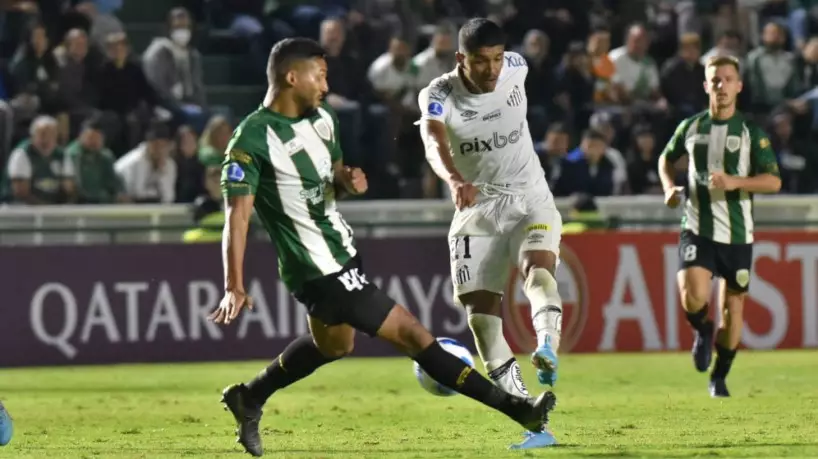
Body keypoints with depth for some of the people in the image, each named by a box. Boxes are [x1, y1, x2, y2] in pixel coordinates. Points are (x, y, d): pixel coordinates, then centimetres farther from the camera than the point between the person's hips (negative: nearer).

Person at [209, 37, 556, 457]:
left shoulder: (321, 119, 6)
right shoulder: (252, 140, -20)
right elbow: (237, 214, -22)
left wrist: (349, 181, -6)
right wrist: (234, 287, -29)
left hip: (341, 252, 10)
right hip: (320, 270, -10)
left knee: (333, 345, 31)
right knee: (411, 334, -8)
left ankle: (249, 399, 46)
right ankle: (512, 407, -7)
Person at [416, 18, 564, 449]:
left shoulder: (516, 69, -7)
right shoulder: (439, 94, -16)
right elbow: (434, 144, -36)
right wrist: (455, 180, -54)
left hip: (530, 201, 0)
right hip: (476, 208, 0)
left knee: (539, 265, -29)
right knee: (479, 308, -7)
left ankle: (547, 349, -54)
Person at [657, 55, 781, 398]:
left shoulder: (750, 132, -2)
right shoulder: (690, 127, 5)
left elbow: (773, 181, -7)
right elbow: (667, 158, 24)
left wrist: (735, 181, -21)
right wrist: (669, 187, 4)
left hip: (737, 233, 0)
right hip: (697, 228, 0)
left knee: (733, 305, 5)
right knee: (693, 297, -20)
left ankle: (720, 377, 24)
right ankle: (703, 331, 15)